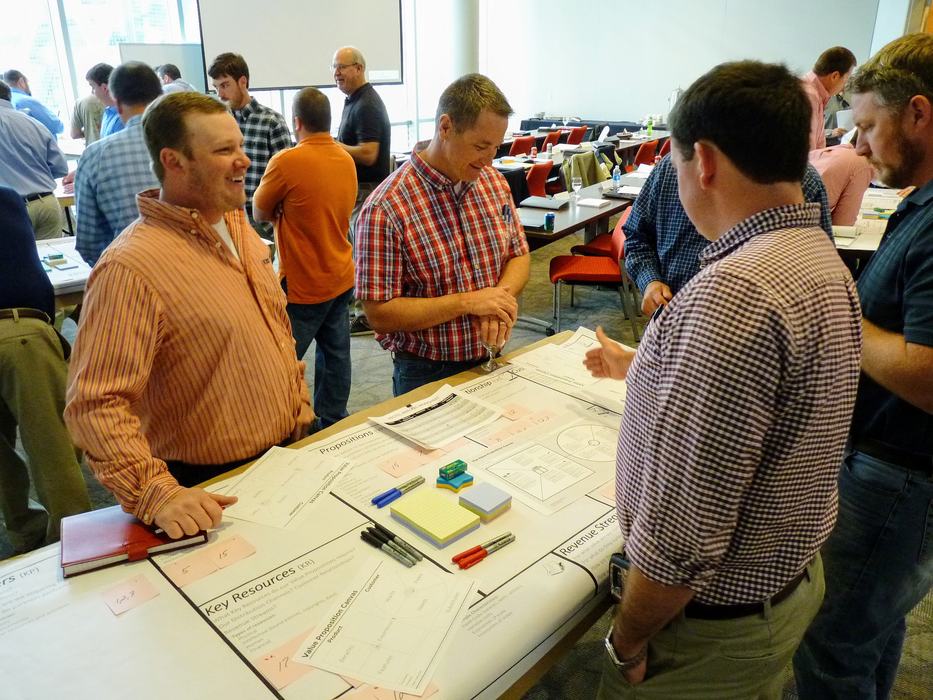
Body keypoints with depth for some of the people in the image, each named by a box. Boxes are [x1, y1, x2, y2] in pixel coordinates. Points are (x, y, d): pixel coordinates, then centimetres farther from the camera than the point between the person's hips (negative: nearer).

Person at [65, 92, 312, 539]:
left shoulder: (237, 225, 2)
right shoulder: (132, 267, -24)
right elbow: (95, 403, -26)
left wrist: (299, 402, 11)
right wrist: (155, 493, -34)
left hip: (287, 455, 8)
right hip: (211, 489, -7)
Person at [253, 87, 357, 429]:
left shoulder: (286, 161, -17)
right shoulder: (346, 160, 5)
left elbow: (260, 213, -6)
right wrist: (286, 212, 2)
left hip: (302, 285, -7)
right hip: (341, 278, 7)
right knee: (335, 355, 14)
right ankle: (333, 424, 25)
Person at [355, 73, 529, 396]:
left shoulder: (494, 181, -2)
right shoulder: (385, 209, -22)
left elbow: (519, 255, 6)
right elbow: (379, 314, -21)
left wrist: (501, 297, -15)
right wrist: (467, 302, -25)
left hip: (491, 360, 6)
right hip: (425, 375, -6)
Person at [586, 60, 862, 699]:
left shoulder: (734, 293, -32)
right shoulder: (823, 260, 0)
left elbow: (686, 524, -31)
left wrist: (627, 641, -16)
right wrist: (642, 369, 26)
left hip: (719, 617, -8)